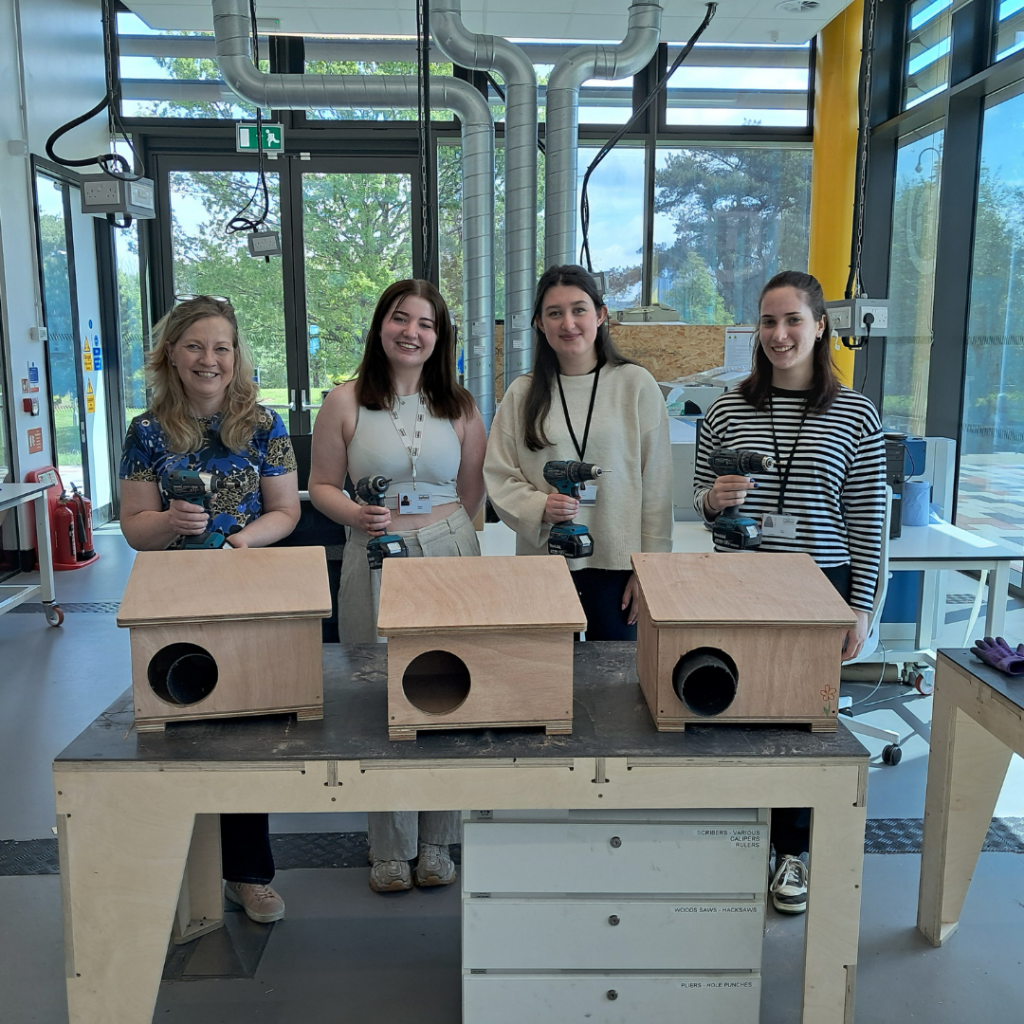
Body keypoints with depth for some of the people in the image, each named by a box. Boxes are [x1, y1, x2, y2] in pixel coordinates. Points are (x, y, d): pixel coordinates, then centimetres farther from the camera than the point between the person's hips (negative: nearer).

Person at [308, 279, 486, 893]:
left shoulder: (459, 405, 6)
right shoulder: (345, 402, 2)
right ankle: (390, 849, 20)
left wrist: (441, 532, 9)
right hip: (374, 562, -1)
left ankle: (436, 842, 23)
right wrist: (355, 516, -13)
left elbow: (471, 494, 12)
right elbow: (322, 485, 5)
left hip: (450, 555, 1)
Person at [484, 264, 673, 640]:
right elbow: (498, 477, 5)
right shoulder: (522, 393, 4)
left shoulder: (637, 385, -1)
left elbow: (656, 485, -1)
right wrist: (539, 506, -15)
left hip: (616, 565, -1)